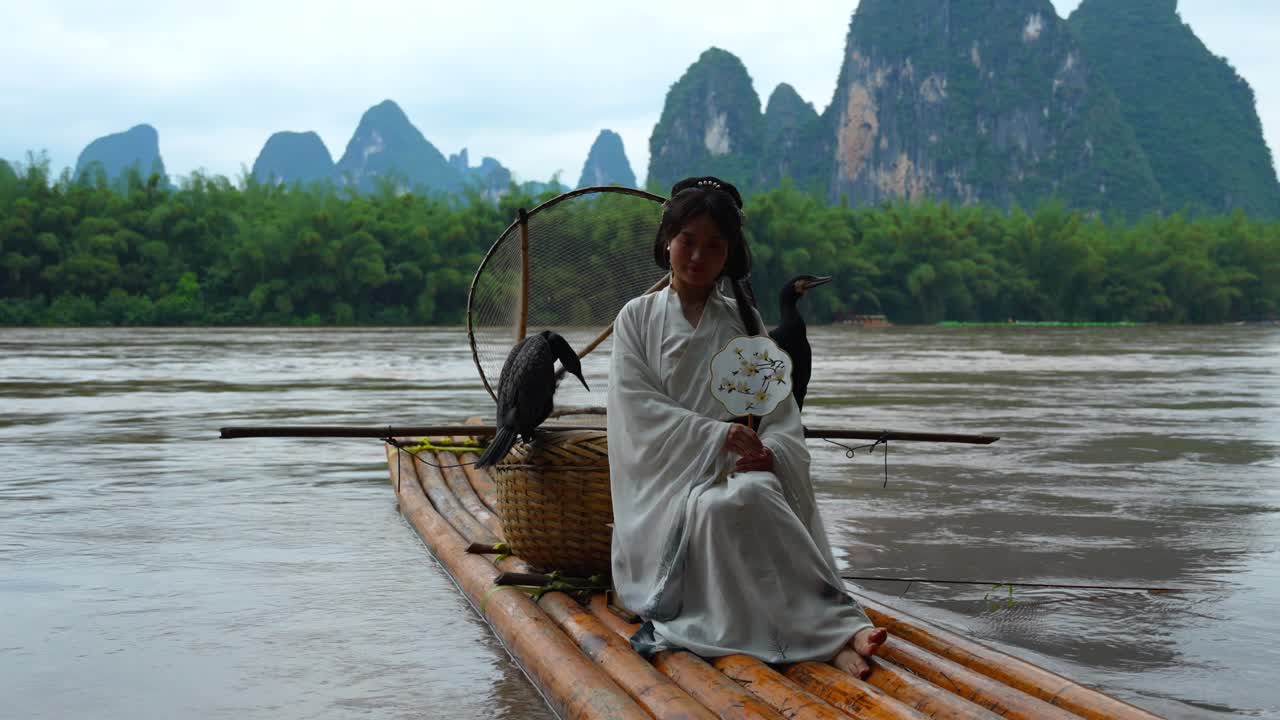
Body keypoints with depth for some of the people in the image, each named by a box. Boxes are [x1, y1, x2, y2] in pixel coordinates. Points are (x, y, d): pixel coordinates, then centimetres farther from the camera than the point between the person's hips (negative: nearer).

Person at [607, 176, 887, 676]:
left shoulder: (744, 323, 16)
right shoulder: (637, 318, 9)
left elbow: (781, 412, 8)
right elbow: (638, 409, -4)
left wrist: (768, 452, -16)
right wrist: (717, 436, -17)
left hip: (740, 472, 2)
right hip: (668, 479, -2)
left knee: (754, 496, -36)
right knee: (720, 506, -36)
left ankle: (832, 631, -41)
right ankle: (837, 630, -37)